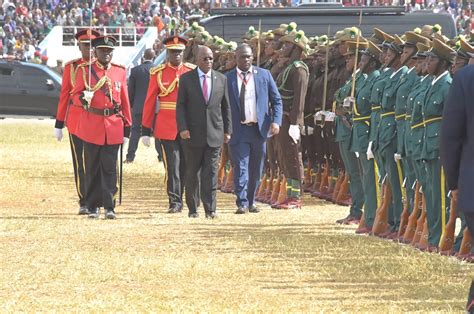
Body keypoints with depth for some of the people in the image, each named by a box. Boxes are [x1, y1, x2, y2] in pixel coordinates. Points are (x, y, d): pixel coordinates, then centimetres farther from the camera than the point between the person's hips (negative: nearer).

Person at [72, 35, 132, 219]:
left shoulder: (120, 72, 8)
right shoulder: (85, 70, 1)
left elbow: (125, 101, 11)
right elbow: (75, 96, 1)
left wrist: (127, 127, 8)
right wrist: (84, 98, -23)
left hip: (114, 127, 1)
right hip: (91, 126, -1)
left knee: (110, 168, 0)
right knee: (92, 168, 3)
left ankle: (109, 206, 2)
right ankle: (93, 207, 10)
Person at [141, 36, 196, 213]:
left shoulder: (192, 72, 5)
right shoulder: (158, 73, 0)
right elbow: (150, 102, 2)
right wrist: (145, 130, 0)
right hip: (166, 127, -2)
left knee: (185, 165, 8)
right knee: (172, 165, -6)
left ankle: (179, 199, 21)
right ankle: (175, 202, -1)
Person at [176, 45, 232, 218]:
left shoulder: (221, 79, 9)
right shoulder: (186, 79, 2)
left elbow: (226, 106, 13)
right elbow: (180, 106, 0)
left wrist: (227, 130, 9)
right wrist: (183, 128, -11)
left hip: (214, 133, 1)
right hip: (193, 133, -1)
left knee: (211, 172, -3)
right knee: (192, 173, 5)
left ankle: (210, 209, -4)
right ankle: (192, 209, 14)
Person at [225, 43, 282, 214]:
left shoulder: (264, 75, 6)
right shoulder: (228, 78, 0)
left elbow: (276, 100, 7)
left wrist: (276, 121, -7)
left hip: (260, 128, 2)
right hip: (238, 130, -2)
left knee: (256, 169, 9)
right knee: (240, 168, -7)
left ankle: (251, 202, 21)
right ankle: (242, 203, -6)